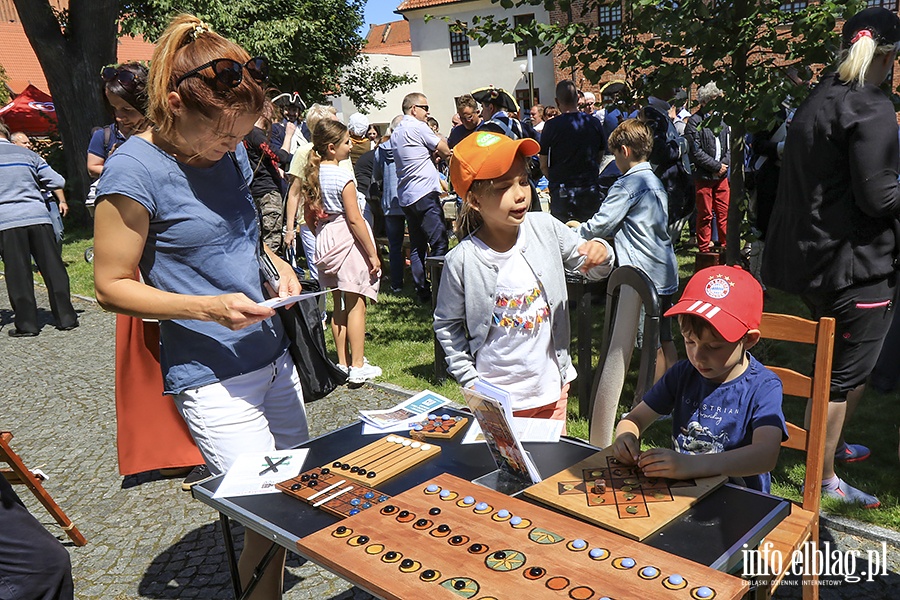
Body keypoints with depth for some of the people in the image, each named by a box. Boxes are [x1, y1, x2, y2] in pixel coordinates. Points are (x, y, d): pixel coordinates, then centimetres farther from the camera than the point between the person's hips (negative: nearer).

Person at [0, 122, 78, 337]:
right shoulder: (27, 154, 12)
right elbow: (57, 181, 8)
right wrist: (62, 202, 24)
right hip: (38, 217, 2)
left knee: (18, 274, 3)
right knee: (53, 268, 5)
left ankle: (26, 324, 6)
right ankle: (66, 318, 7)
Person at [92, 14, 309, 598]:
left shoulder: (227, 153, 5)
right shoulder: (135, 169, -16)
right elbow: (111, 286, -11)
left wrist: (273, 263, 0)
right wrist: (209, 308, -22)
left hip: (274, 352, 8)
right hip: (214, 375, -7)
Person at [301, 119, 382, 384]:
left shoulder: (313, 174, 6)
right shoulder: (343, 176, -15)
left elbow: (309, 215, 12)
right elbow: (354, 218, -17)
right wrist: (372, 253, -12)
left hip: (326, 238, 8)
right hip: (348, 239, -8)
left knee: (339, 303, 14)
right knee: (355, 303, -1)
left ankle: (343, 363, 21)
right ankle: (358, 367, 2)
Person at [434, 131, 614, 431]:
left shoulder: (545, 229, -10)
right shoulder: (462, 260, -18)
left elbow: (589, 265, 4)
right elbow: (446, 324, -4)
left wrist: (600, 254, -19)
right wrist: (470, 380, -7)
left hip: (552, 387, 4)